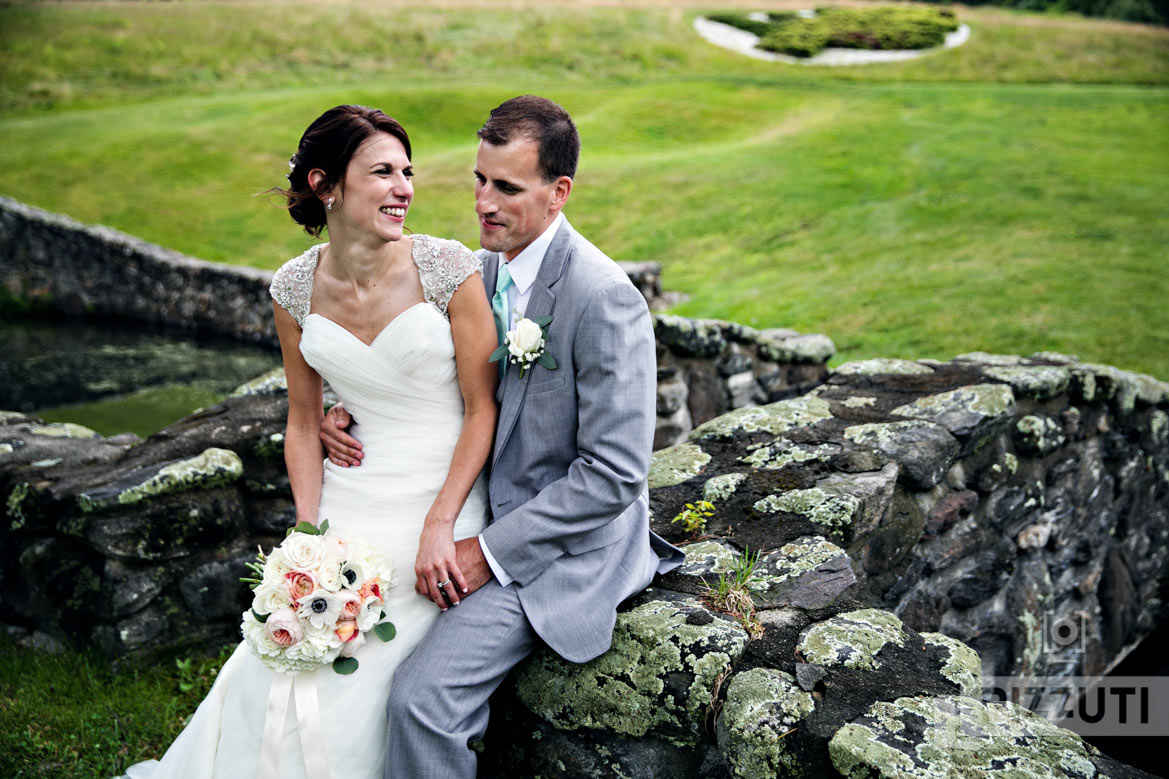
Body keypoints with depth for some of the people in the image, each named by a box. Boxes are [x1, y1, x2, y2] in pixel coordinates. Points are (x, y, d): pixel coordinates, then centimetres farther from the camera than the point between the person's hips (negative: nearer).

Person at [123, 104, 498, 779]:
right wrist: (309, 536, -4)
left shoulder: (450, 269, -14)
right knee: (276, 668, -3)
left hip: (441, 498, -3)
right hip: (348, 502, 3)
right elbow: (304, 420, 7)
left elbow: (483, 409, -9)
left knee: (348, 688, -11)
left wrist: (438, 527, -15)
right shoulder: (297, 288, -2)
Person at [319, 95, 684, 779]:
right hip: (490, 510, 9)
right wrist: (354, 414, -5)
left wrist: (491, 551, -21)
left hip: (567, 543, -8)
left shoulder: (604, 297, -23)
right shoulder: (487, 267, 3)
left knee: (422, 696, -20)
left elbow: (614, 473, -23)